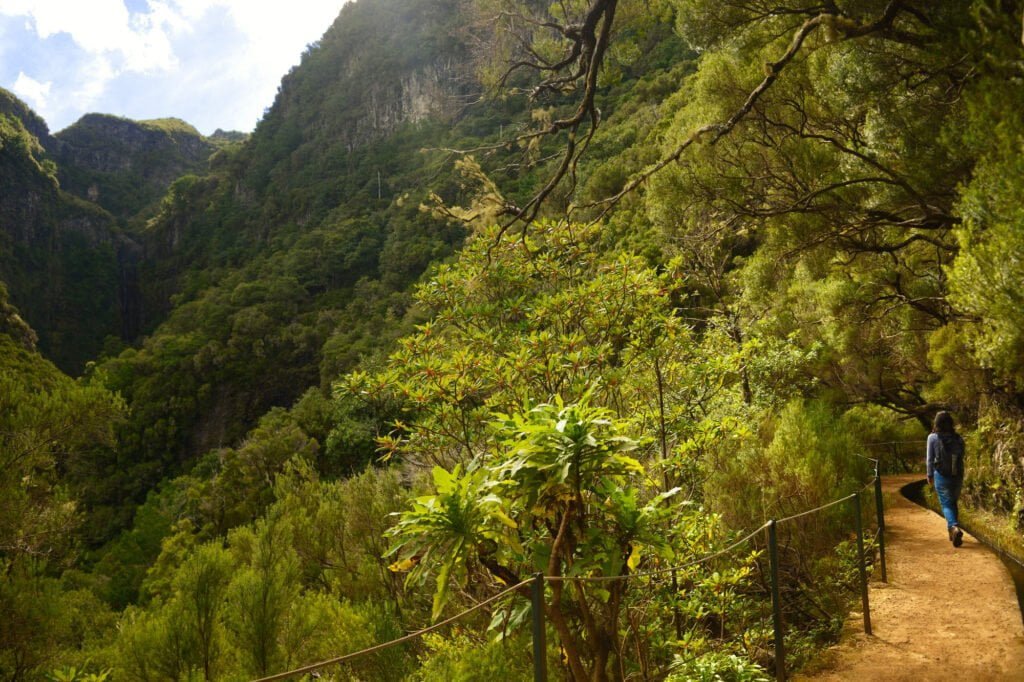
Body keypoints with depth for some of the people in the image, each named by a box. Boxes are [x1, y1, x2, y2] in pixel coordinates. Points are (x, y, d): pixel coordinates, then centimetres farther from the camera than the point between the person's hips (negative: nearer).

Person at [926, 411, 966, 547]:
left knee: (946, 504, 2)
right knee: (954, 503, 19)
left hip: (941, 475, -3)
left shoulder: (933, 437, -9)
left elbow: (930, 459, -4)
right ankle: (952, 531, 25)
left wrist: (930, 475, 8)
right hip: (957, 476, 3)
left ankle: (954, 527, -22)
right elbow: (961, 457, 3)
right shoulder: (958, 438, -2)